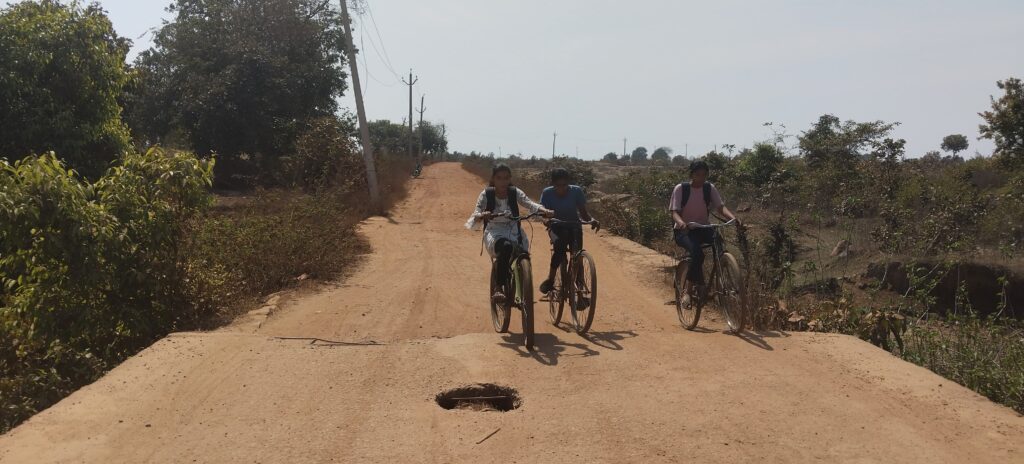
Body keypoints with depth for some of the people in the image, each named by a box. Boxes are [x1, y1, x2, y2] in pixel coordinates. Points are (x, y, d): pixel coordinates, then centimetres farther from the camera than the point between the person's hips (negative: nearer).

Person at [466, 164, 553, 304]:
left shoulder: (515, 192, 1)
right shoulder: (486, 194, -4)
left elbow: (529, 203, -16)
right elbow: (476, 214, -15)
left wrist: (543, 210, -37)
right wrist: (481, 216, -40)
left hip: (514, 233, 4)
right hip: (494, 234, -4)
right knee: (506, 247, -37)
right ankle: (499, 288, -32)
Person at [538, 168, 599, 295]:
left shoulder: (576, 191, -14)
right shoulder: (547, 193, -15)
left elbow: (583, 212, -11)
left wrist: (592, 220, -31)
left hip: (574, 226, 1)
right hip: (557, 227, -1)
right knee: (560, 246, -32)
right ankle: (550, 280, -21)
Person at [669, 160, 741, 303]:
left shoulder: (710, 188, 2)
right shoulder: (680, 188, -7)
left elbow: (720, 207, -8)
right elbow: (675, 212, -13)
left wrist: (733, 217, -30)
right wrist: (681, 222, -37)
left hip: (703, 229, 4)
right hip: (684, 231, -4)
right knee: (697, 252, -34)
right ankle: (687, 291, -21)